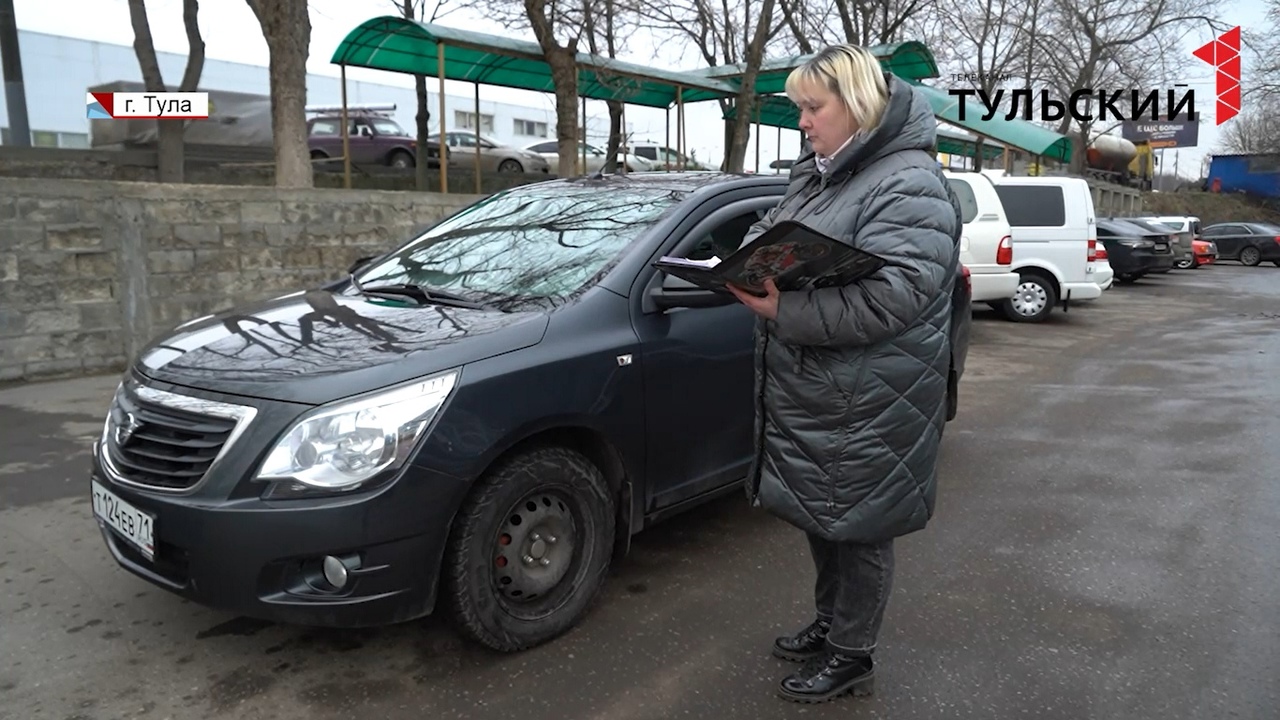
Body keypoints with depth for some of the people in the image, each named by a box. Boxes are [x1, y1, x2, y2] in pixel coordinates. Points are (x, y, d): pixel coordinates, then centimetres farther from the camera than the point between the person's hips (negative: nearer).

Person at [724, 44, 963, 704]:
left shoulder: (908, 185, -16)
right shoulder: (815, 173, 13)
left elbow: (891, 297, -26)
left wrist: (784, 311, -30)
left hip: (865, 408, -9)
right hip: (807, 394, 9)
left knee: (857, 528, 7)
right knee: (819, 518, 21)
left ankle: (851, 658, 26)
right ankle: (830, 624, 42)